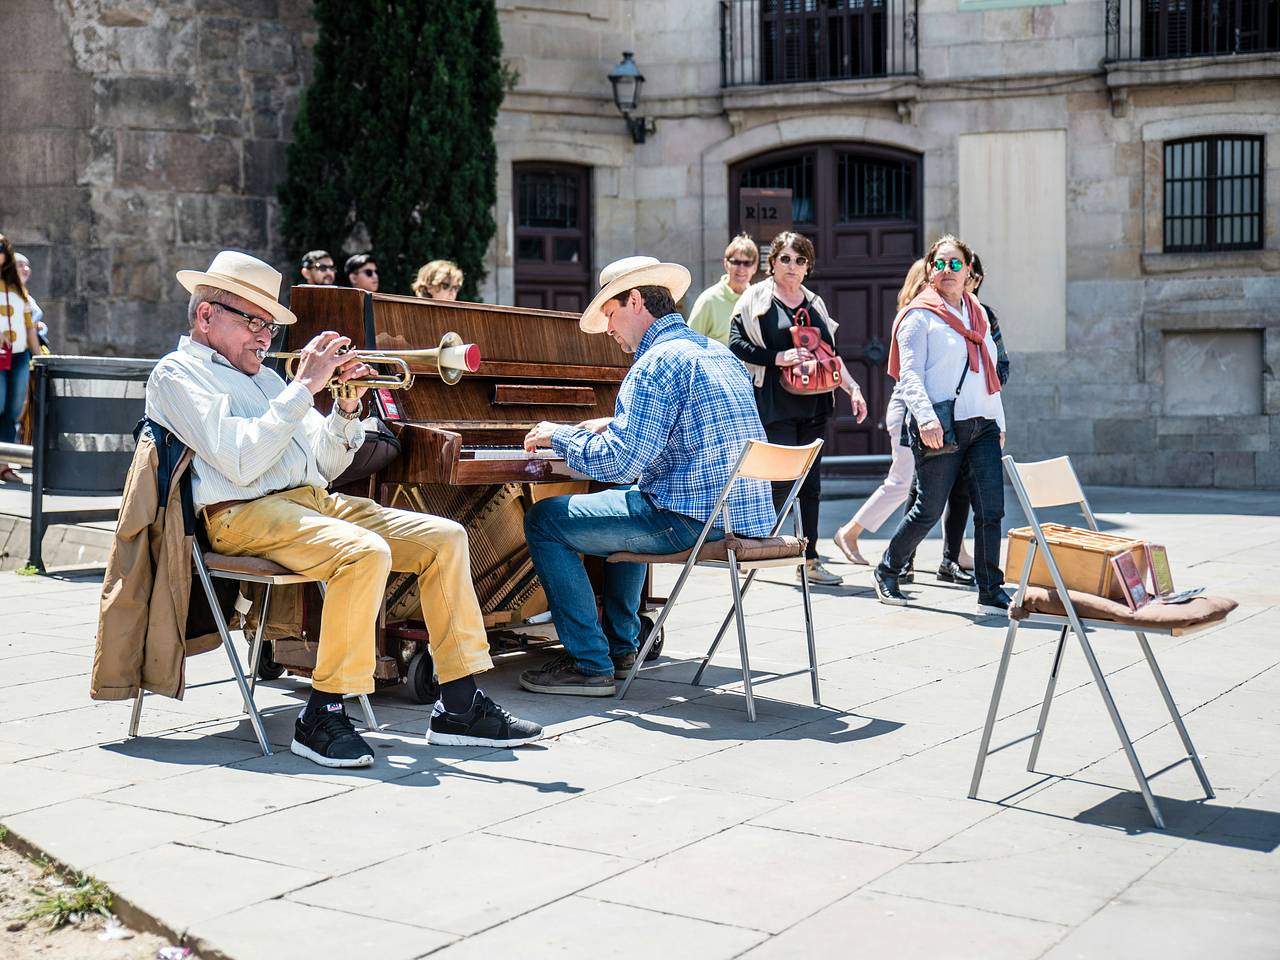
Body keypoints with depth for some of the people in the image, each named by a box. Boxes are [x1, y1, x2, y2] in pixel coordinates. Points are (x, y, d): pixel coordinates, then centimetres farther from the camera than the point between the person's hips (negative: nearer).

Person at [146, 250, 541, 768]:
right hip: (245, 513, -8)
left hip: (314, 500, 8)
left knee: (444, 538, -5)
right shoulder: (178, 373, 1)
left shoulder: (264, 378, 25)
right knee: (366, 552, -33)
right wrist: (303, 387, -13)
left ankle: (459, 707, -5)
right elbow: (240, 461, -17)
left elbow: (324, 466, 21)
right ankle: (323, 716, -22)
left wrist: (347, 409, 4)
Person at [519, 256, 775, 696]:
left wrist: (559, 434, -4)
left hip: (691, 521, -10)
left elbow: (619, 464, -20)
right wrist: (613, 426, 27)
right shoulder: (717, 352, 16)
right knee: (624, 503, 37)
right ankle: (621, 646, 37)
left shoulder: (658, 362, -14)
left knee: (545, 520, -1)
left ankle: (590, 664, -1)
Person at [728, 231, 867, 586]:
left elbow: (830, 354, 22)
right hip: (775, 406, -6)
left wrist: (852, 388, 13)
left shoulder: (814, 304, 18)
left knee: (811, 482, 6)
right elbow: (736, 345, -7)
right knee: (782, 478, -12)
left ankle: (810, 558, 11)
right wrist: (778, 358, -16)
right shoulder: (755, 299, 1)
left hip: (812, 405, 6)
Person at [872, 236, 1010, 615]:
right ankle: (887, 572, 20)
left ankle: (991, 592, 4)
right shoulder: (919, 316, -2)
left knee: (990, 509, -2)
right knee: (929, 509, -1)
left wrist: (999, 422, 19)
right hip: (940, 428, -6)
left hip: (983, 427, 6)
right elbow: (909, 375, -10)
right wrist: (925, 417, -24)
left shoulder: (979, 313, 18)